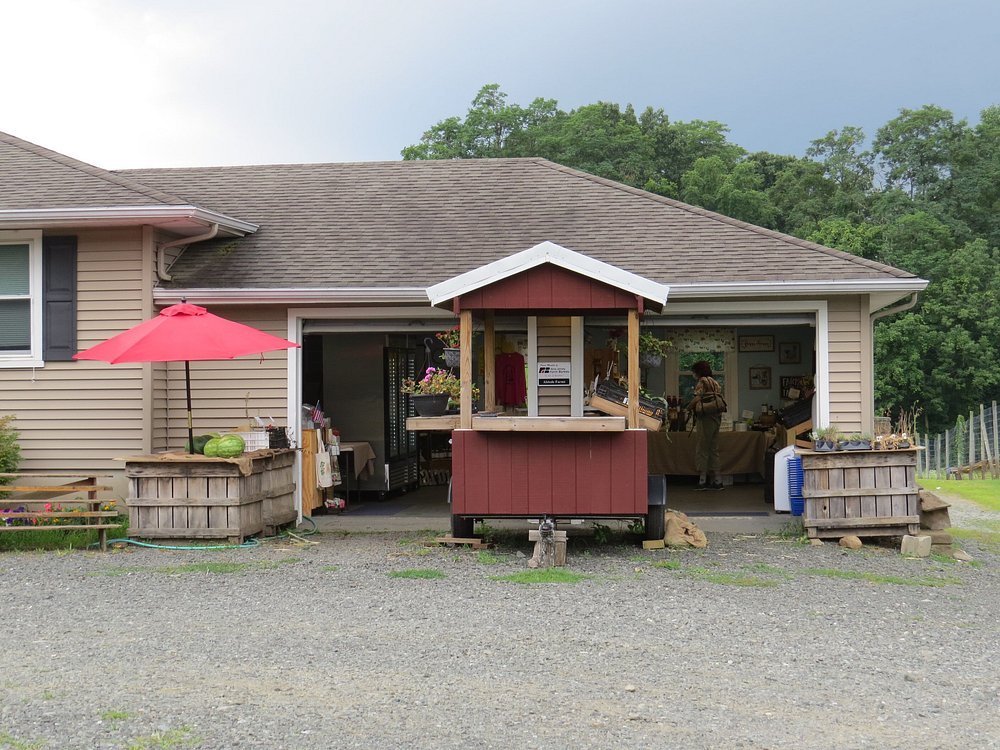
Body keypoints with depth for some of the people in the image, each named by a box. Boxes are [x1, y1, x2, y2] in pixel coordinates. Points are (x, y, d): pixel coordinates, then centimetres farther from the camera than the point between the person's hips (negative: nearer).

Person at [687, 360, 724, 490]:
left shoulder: (702, 382, -8)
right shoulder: (716, 383, 16)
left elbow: (697, 398, -21)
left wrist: (689, 407, -4)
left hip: (705, 418, -8)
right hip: (717, 418, 8)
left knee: (702, 449, -4)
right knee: (713, 449, 11)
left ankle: (702, 480, -6)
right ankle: (717, 481, 11)